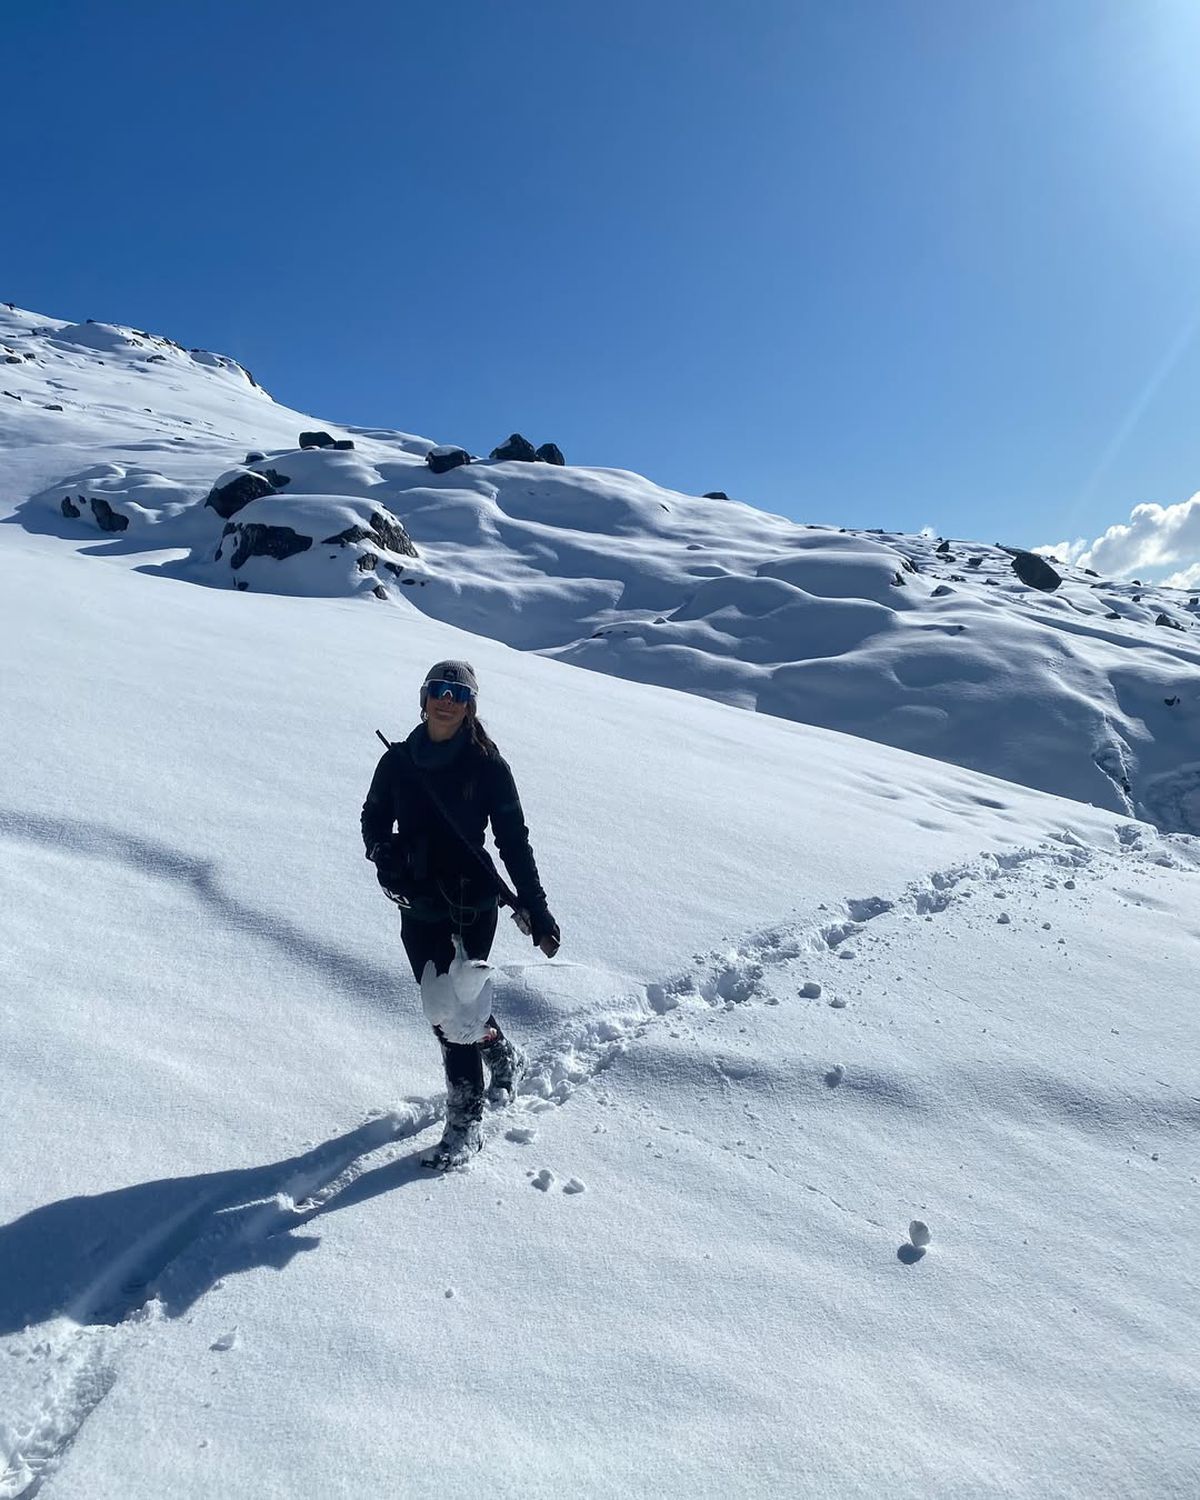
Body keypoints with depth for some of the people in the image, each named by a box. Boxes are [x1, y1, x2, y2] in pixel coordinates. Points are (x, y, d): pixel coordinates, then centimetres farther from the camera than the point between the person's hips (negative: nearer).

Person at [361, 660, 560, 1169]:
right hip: (417, 904, 4)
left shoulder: (487, 765, -8)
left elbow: (514, 841, -4)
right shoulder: (398, 760, 1)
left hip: (471, 904, -4)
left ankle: (466, 1122, 14)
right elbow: (374, 817, 14)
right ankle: (504, 1055, 44)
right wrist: (382, 851, -9)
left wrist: (537, 910, -5)